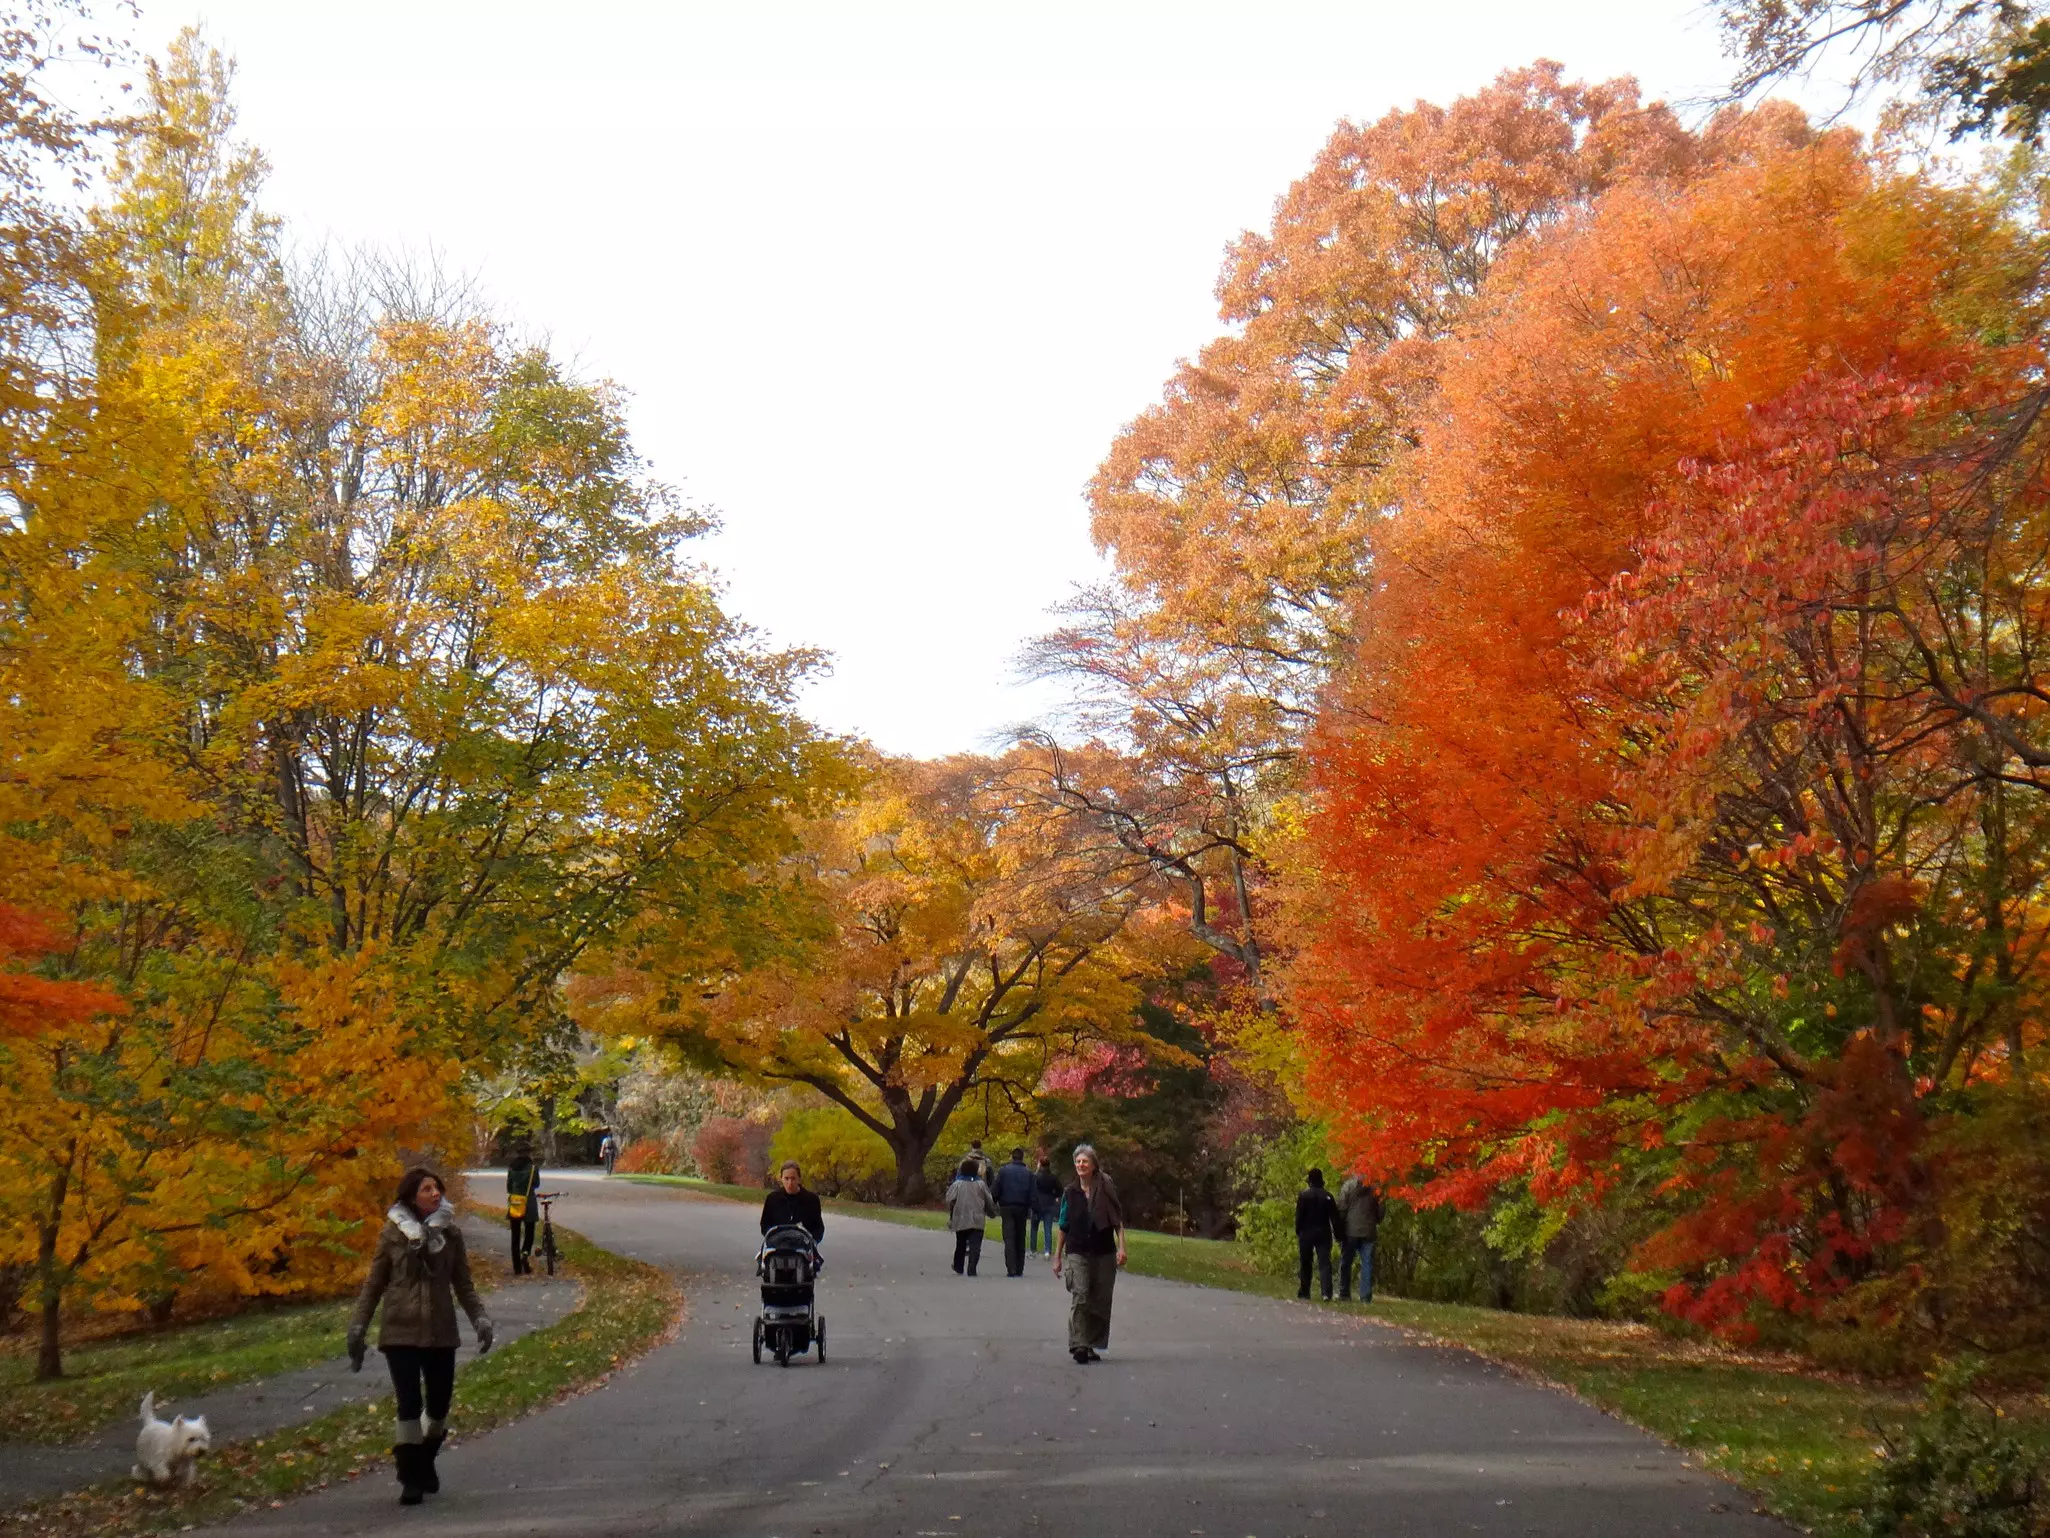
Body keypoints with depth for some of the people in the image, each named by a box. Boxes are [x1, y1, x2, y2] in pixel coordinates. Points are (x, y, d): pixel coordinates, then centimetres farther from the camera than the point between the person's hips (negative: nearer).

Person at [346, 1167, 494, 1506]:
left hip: (441, 1332, 2)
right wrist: (358, 1327, -3)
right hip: (401, 1332, -2)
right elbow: (374, 1283, 2)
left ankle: (426, 1463, 32)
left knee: (439, 1405, 7)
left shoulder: (450, 1232, 2)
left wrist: (480, 1318, -4)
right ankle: (410, 1479, 5)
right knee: (409, 1405, -7)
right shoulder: (393, 1232, -3)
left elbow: (463, 1283, 8)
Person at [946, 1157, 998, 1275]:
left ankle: (958, 1268, 32)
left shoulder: (957, 1184, -1)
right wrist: (992, 1213, 25)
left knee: (960, 1245, 19)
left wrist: (951, 1216, 8)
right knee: (975, 1246, -6)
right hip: (977, 1221, -1)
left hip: (960, 1220, 1)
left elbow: (950, 1200, -8)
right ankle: (971, 1270, -20)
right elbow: (989, 1202, 7)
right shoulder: (980, 1184, 3)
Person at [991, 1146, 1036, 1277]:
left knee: (1009, 1238, -3)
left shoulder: (1003, 1171, -1)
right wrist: (1029, 1207, 4)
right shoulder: (1028, 1173, 2)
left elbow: (996, 1190, -3)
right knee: (1020, 1239, 12)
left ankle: (1011, 1269, -14)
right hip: (1022, 1208, 2)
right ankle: (1019, 1269, 13)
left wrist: (996, 1203, 7)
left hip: (1007, 1207, -2)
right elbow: (1032, 1193, -1)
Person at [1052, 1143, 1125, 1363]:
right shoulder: (1070, 1193, 5)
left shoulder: (1106, 1190, 1)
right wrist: (1057, 1257, 11)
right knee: (1080, 1297, -13)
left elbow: (1118, 1221, 3)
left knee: (1101, 1301, 5)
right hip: (1077, 1253, 0)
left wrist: (1121, 1247, -8)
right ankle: (1079, 1344, -14)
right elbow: (1063, 1227, 11)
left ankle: (1094, 1344, 17)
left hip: (1104, 1254, 0)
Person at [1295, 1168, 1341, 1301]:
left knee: (1305, 1263, 11)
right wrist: (1337, 1233, 6)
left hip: (1306, 1233, -1)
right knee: (1325, 1263, -2)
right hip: (1323, 1233, 1)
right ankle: (1327, 1293, -14)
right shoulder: (1327, 1196, 0)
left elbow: (1299, 1216, -7)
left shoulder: (1303, 1195, -6)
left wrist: (1298, 1232, 2)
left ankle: (1304, 1292, 15)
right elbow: (1334, 1217, 1)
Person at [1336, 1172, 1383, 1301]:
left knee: (1345, 1263, 9)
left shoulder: (1348, 1186, -3)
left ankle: (1344, 1293, 10)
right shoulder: (1374, 1188, 3)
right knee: (1367, 1263, 3)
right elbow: (1380, 1210, 8)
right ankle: (1366, 1296, -2)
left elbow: (1342, 1210, -6)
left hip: (1350, 1231, -2)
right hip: (1369, 1231, 2)